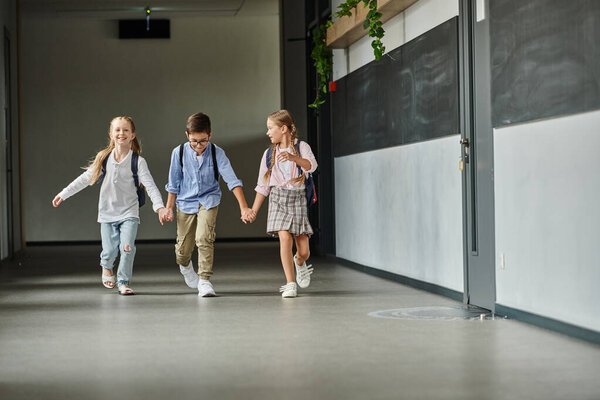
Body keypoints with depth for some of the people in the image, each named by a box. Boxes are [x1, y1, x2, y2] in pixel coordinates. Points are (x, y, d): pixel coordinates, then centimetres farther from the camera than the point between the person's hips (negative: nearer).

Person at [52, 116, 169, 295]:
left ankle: (123, 282, 5)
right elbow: (85, 179, 10)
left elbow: (150, 186, -13)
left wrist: (160, 207, -27)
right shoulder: (103, 158, 1)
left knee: (127, 247, -15)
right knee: (109, 250, 3)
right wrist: (64, 194, 11)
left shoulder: (138, 161, -7)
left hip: (129, 212, -2)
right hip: (108, 212, 2)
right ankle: (107, 267, 39)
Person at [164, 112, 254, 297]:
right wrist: (169, 207, 6)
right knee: (183, 247, 6)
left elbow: (232, 180, -17)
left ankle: (204, 280, -10)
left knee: (204, 239, -22)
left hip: (208, 200, -1)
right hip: (186, 202, 1)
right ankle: (185, 266, 43)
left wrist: (244, 207, -25)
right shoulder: (179, 153, -10)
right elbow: (174, 183, 2)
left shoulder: (217, 153, -14)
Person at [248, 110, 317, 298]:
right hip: (278, 198, 2)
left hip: (297, 198, -2)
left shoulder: (302, 147, 1)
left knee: (304, 250, -1)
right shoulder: (269, 154, 10)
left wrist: (293, 157, -38)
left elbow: (311, 166, -20)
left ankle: (299, 262, 37)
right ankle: (290, 284, -13)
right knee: (285, 238, -20)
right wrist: (253, 210, 9)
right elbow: (263, 185, 13)